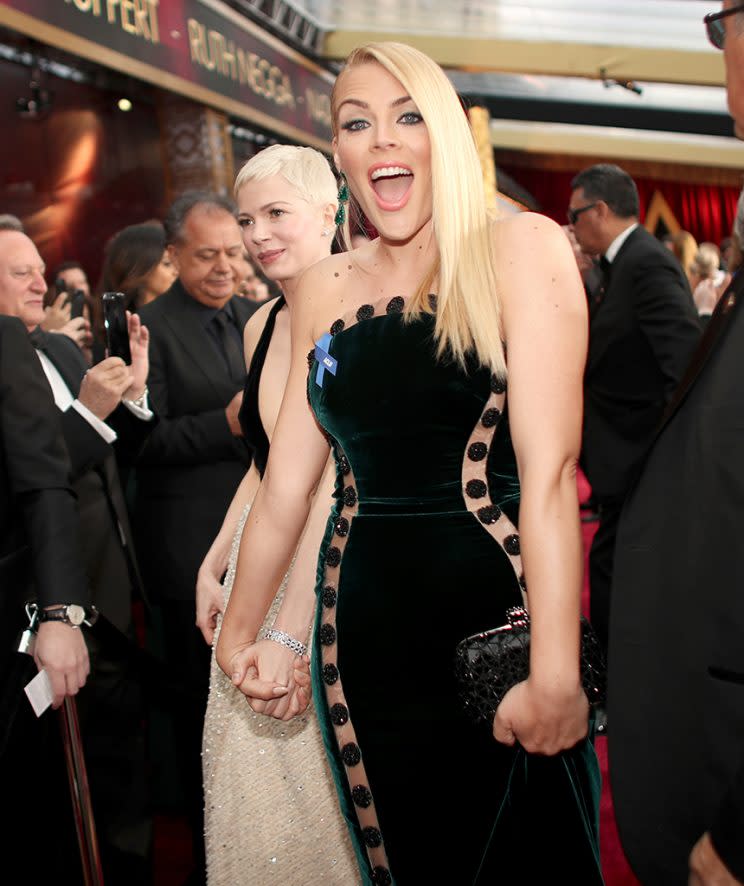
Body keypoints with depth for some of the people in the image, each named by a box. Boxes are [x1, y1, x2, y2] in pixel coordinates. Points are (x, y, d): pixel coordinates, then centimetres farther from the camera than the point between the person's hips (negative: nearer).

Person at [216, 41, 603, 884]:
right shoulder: (325, 289, 8)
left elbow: (548, 472, -15)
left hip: (493, 613, -4)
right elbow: (286, 482, 11)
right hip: (366, 632, 4)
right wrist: (241, 632, 16)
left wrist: (554, 673, -20)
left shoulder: (522, 249, -6)